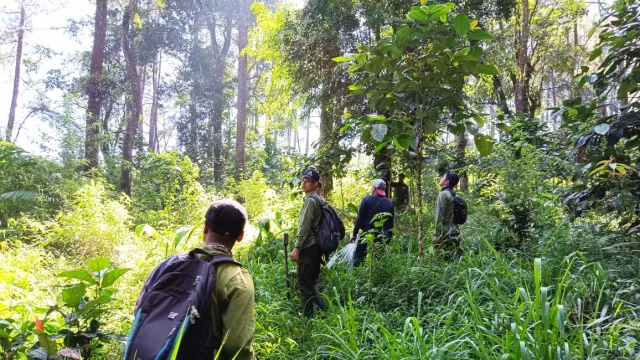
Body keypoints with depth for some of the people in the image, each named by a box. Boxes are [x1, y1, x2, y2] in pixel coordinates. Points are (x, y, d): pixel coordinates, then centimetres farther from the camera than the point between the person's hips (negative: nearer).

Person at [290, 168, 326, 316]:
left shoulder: (310, 200, -13)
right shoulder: (318, 200, 16)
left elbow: (305, 227, -19)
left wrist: (297, 247, -18)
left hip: (308, 247, -10)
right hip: (315, 246, 10)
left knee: (305, 284, -2)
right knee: (311, 282, 17)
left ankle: (308, 315, 4)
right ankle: (324, 310, 19)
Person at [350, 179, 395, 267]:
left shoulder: (367, 199, -5)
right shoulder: (390, 203, 9)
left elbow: (359, 219, -7)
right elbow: (391, 223, 11)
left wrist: (354, 234, 0)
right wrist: (389, 238, 18)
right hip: (383, 239, 4)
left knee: (357, 260, 4)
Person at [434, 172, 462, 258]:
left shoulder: (443, 194, -12)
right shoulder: (453, 194, 13)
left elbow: (440, 216, -15)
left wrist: (436, 234, -13)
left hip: (446, 232, -8)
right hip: (454, 231, 8)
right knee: (454, 256, 9)